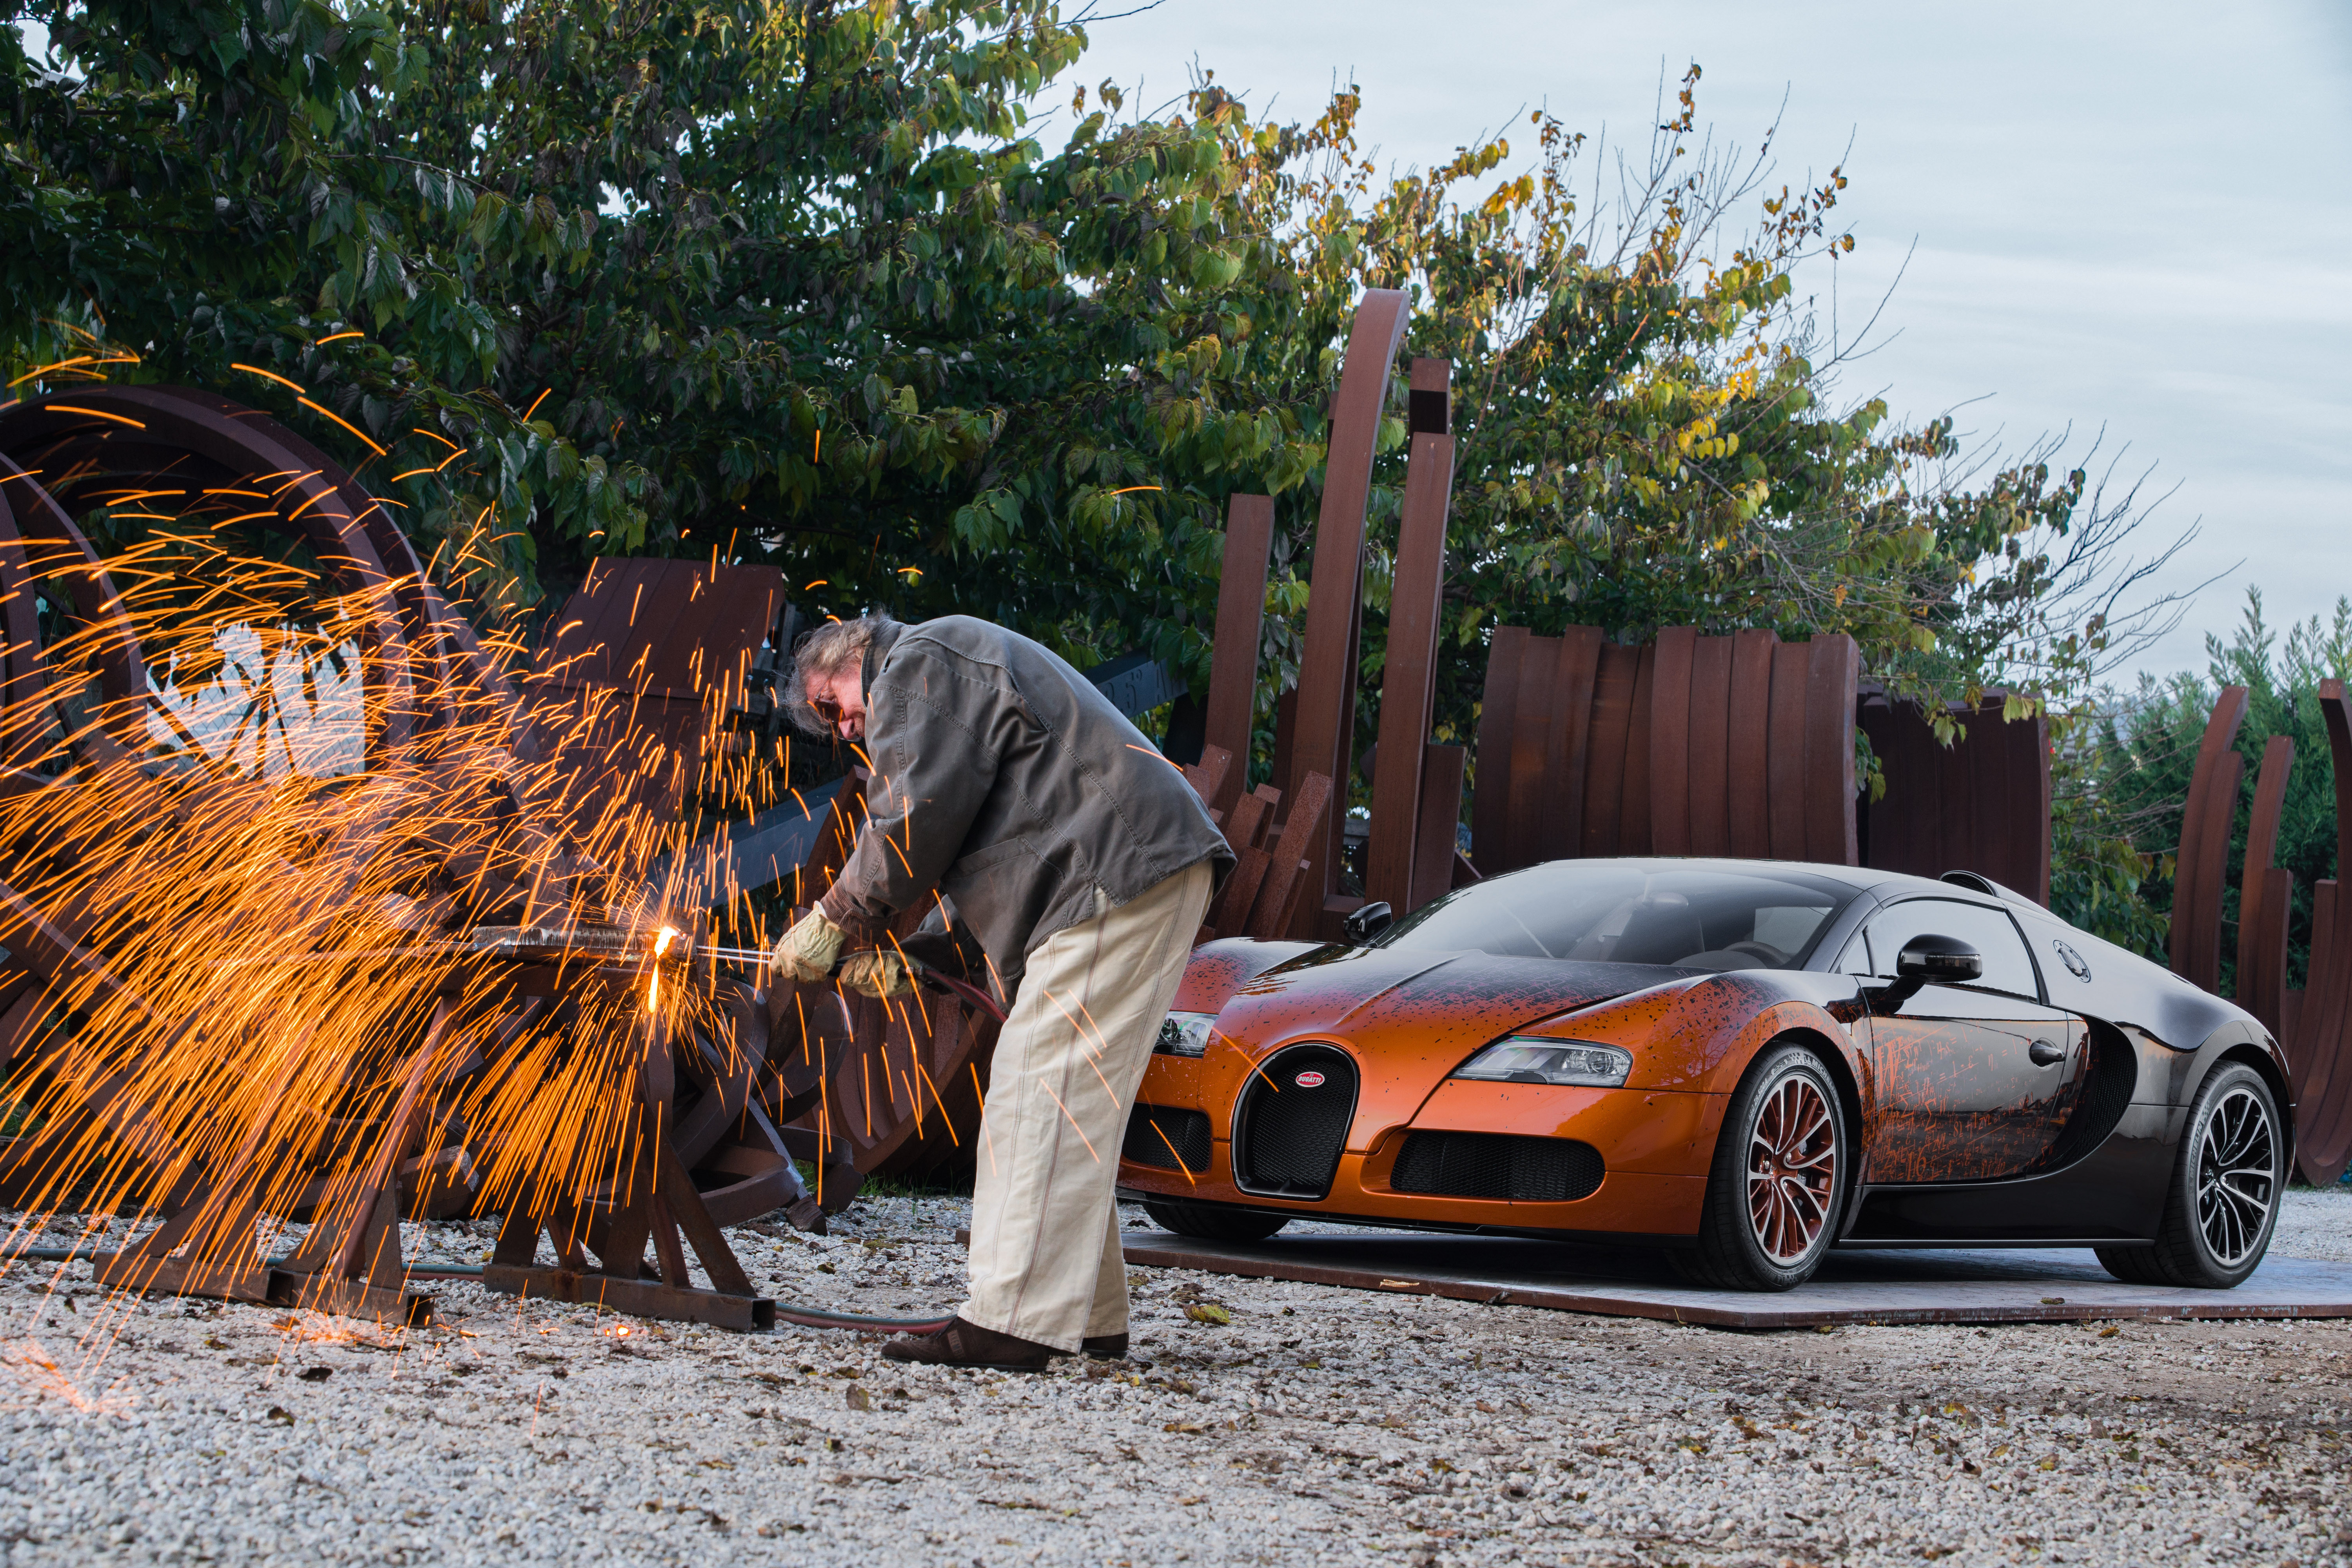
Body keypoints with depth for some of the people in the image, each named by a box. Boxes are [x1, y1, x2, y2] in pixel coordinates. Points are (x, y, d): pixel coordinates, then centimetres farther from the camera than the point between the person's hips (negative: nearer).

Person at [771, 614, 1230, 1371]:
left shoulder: (919, 663, 0)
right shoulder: (963, 672, 32)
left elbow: (917, 820, -11)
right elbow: (975, 850, 26)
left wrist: (833, 919, -1)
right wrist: (910, 960, 15)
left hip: (1120, 875, -11)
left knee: (1044, 1090, -15)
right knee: (1064, 1097, 14)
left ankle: (1013, 1324, -20)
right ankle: (1088, 1318, 17)